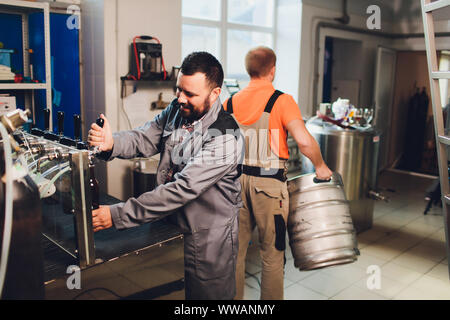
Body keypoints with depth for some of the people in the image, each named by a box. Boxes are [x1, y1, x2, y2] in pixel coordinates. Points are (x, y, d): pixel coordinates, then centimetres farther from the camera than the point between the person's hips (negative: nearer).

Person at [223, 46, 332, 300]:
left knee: (235, 250, 16)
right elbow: (304, 141, -19)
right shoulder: (281, 101, -8)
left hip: (236, 181, 5)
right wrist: (320, 166, -4)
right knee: (272, 254, 10)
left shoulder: (230, 103, 5)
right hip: (269, 184, -4)